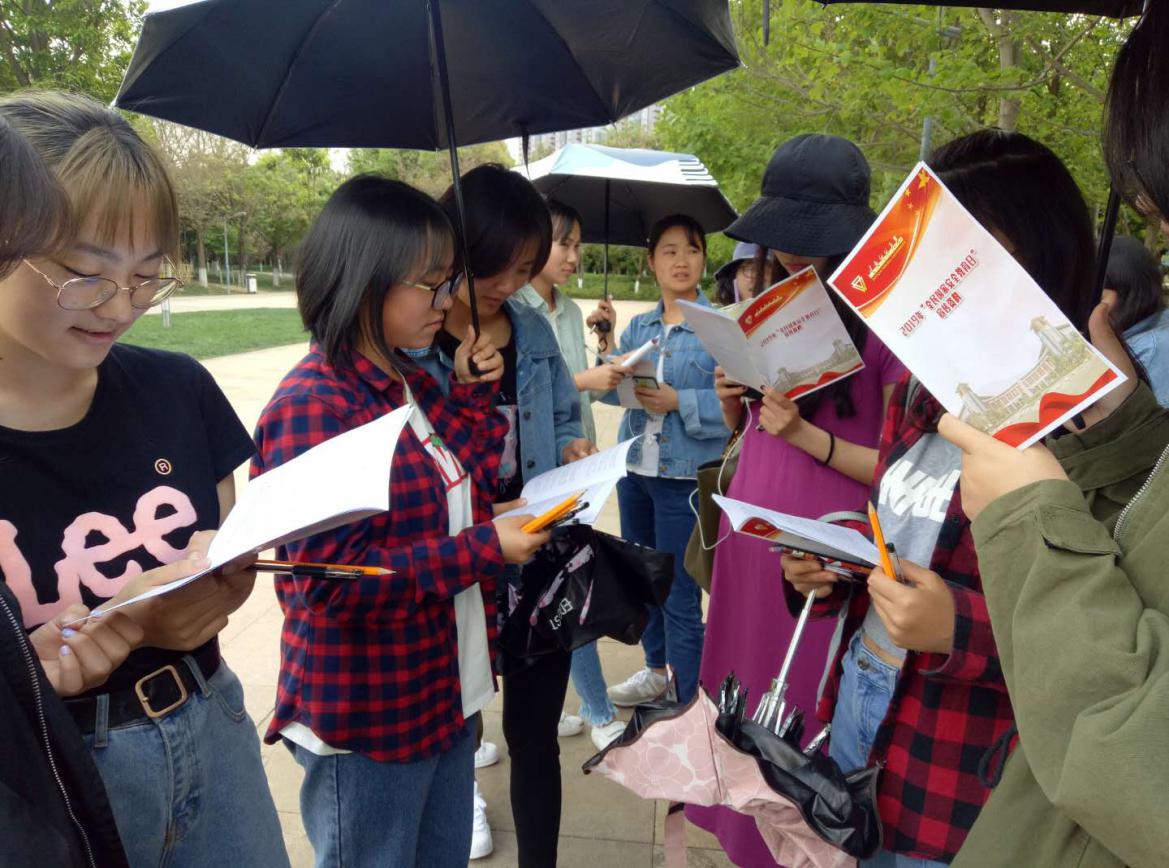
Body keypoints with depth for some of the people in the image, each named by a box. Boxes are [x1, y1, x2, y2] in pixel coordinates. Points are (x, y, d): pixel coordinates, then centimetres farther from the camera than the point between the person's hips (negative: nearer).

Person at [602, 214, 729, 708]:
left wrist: (679, 402, -24)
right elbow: (609, 388, 2)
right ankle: (657, 669, 42)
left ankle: (688, 708, 14)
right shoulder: (639, 326, 10)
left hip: (687, 475, -6)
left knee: (680, 596, -2)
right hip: (635, 467, 6)